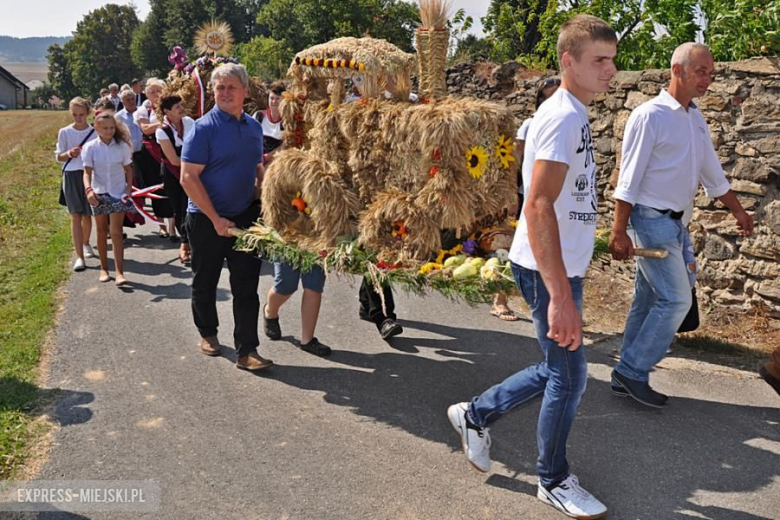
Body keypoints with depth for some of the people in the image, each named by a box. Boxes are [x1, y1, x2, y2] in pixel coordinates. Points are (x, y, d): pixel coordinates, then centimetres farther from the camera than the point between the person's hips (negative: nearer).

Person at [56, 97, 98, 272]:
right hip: (71, 176, -1)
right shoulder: (65, 132, 1)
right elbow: (58, 156, 4)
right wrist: (69, 154, -14)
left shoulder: (94, 132, 0)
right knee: (75, 216, -6)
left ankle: (86, 243, 40)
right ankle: (79, 256, -7)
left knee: (87, 214, 12)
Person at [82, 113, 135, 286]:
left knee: (116, 232, -7)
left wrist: (129, 187, -8)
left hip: (118, 193, -1)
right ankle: (104, 268, 26)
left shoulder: (122, 146, -3)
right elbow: (87, 172, -11)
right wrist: (88, 189, -28)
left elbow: (128, 168, 5)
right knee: (102, 232, 12)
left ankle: (119, 272, -9)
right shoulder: (90, 147, -6)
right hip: (99, 194, 1)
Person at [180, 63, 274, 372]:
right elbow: (188, 178, -16)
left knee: (246, 285, 1)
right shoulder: (204, 128, -12)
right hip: (207, 219, -4)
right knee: (205, 281, 13)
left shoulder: (254, 127, 7)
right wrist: (216, 219, -18)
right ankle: (207, 333, 36)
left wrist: (263, 197, 1)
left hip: (245, 216, 4)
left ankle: (247, 351, 7)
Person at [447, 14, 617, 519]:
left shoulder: (575, 114, 13)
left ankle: (476, 414, 33)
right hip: (549, 269, -10)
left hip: (563, 266, 10)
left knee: (558, 369, 18)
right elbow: (538, 208, -27)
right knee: (569, 374, 3)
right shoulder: (562, 117, -18)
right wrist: (560, 297, -31)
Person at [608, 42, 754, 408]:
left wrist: (738, 211, 25)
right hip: (651, 220, -8)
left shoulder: (696, 118, 13)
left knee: (649, 301, 10)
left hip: (673, 221, 8)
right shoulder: (650, 115, -12)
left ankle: (628, 376, 18)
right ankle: (634, 371, 2)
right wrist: (619, 231, -18)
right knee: (676, 299, -9)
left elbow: (711, 171, 21)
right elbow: (629, 177, -15)